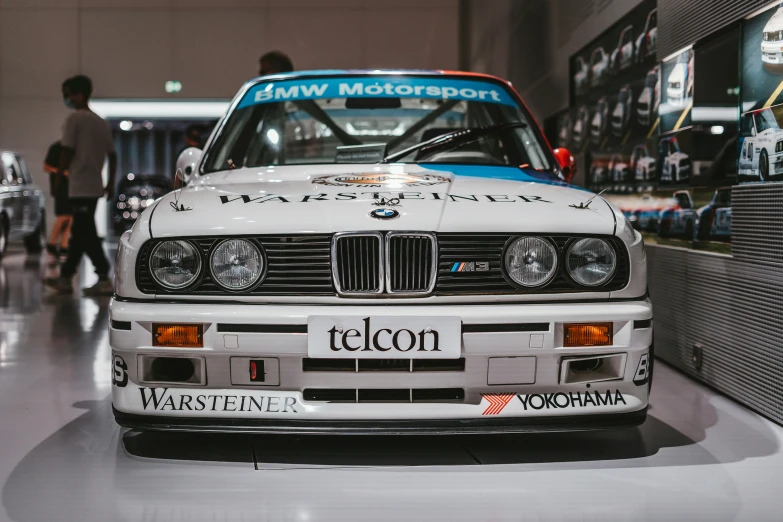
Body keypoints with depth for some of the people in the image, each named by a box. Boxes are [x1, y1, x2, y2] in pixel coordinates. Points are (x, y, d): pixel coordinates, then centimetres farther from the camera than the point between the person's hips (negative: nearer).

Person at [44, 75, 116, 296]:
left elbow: (67, 151, -13)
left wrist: (58, 176, 0)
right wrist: (111, 183, 19)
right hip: (95, 186, 8)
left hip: (79, 186, -8)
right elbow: (112, 155, 14)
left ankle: (104, 279, -12)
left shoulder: (74, 118, -9)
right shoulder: (101, 122, 13)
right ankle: (65, 277, 20)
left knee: (86, 234, -7)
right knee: (80, 233, 12)